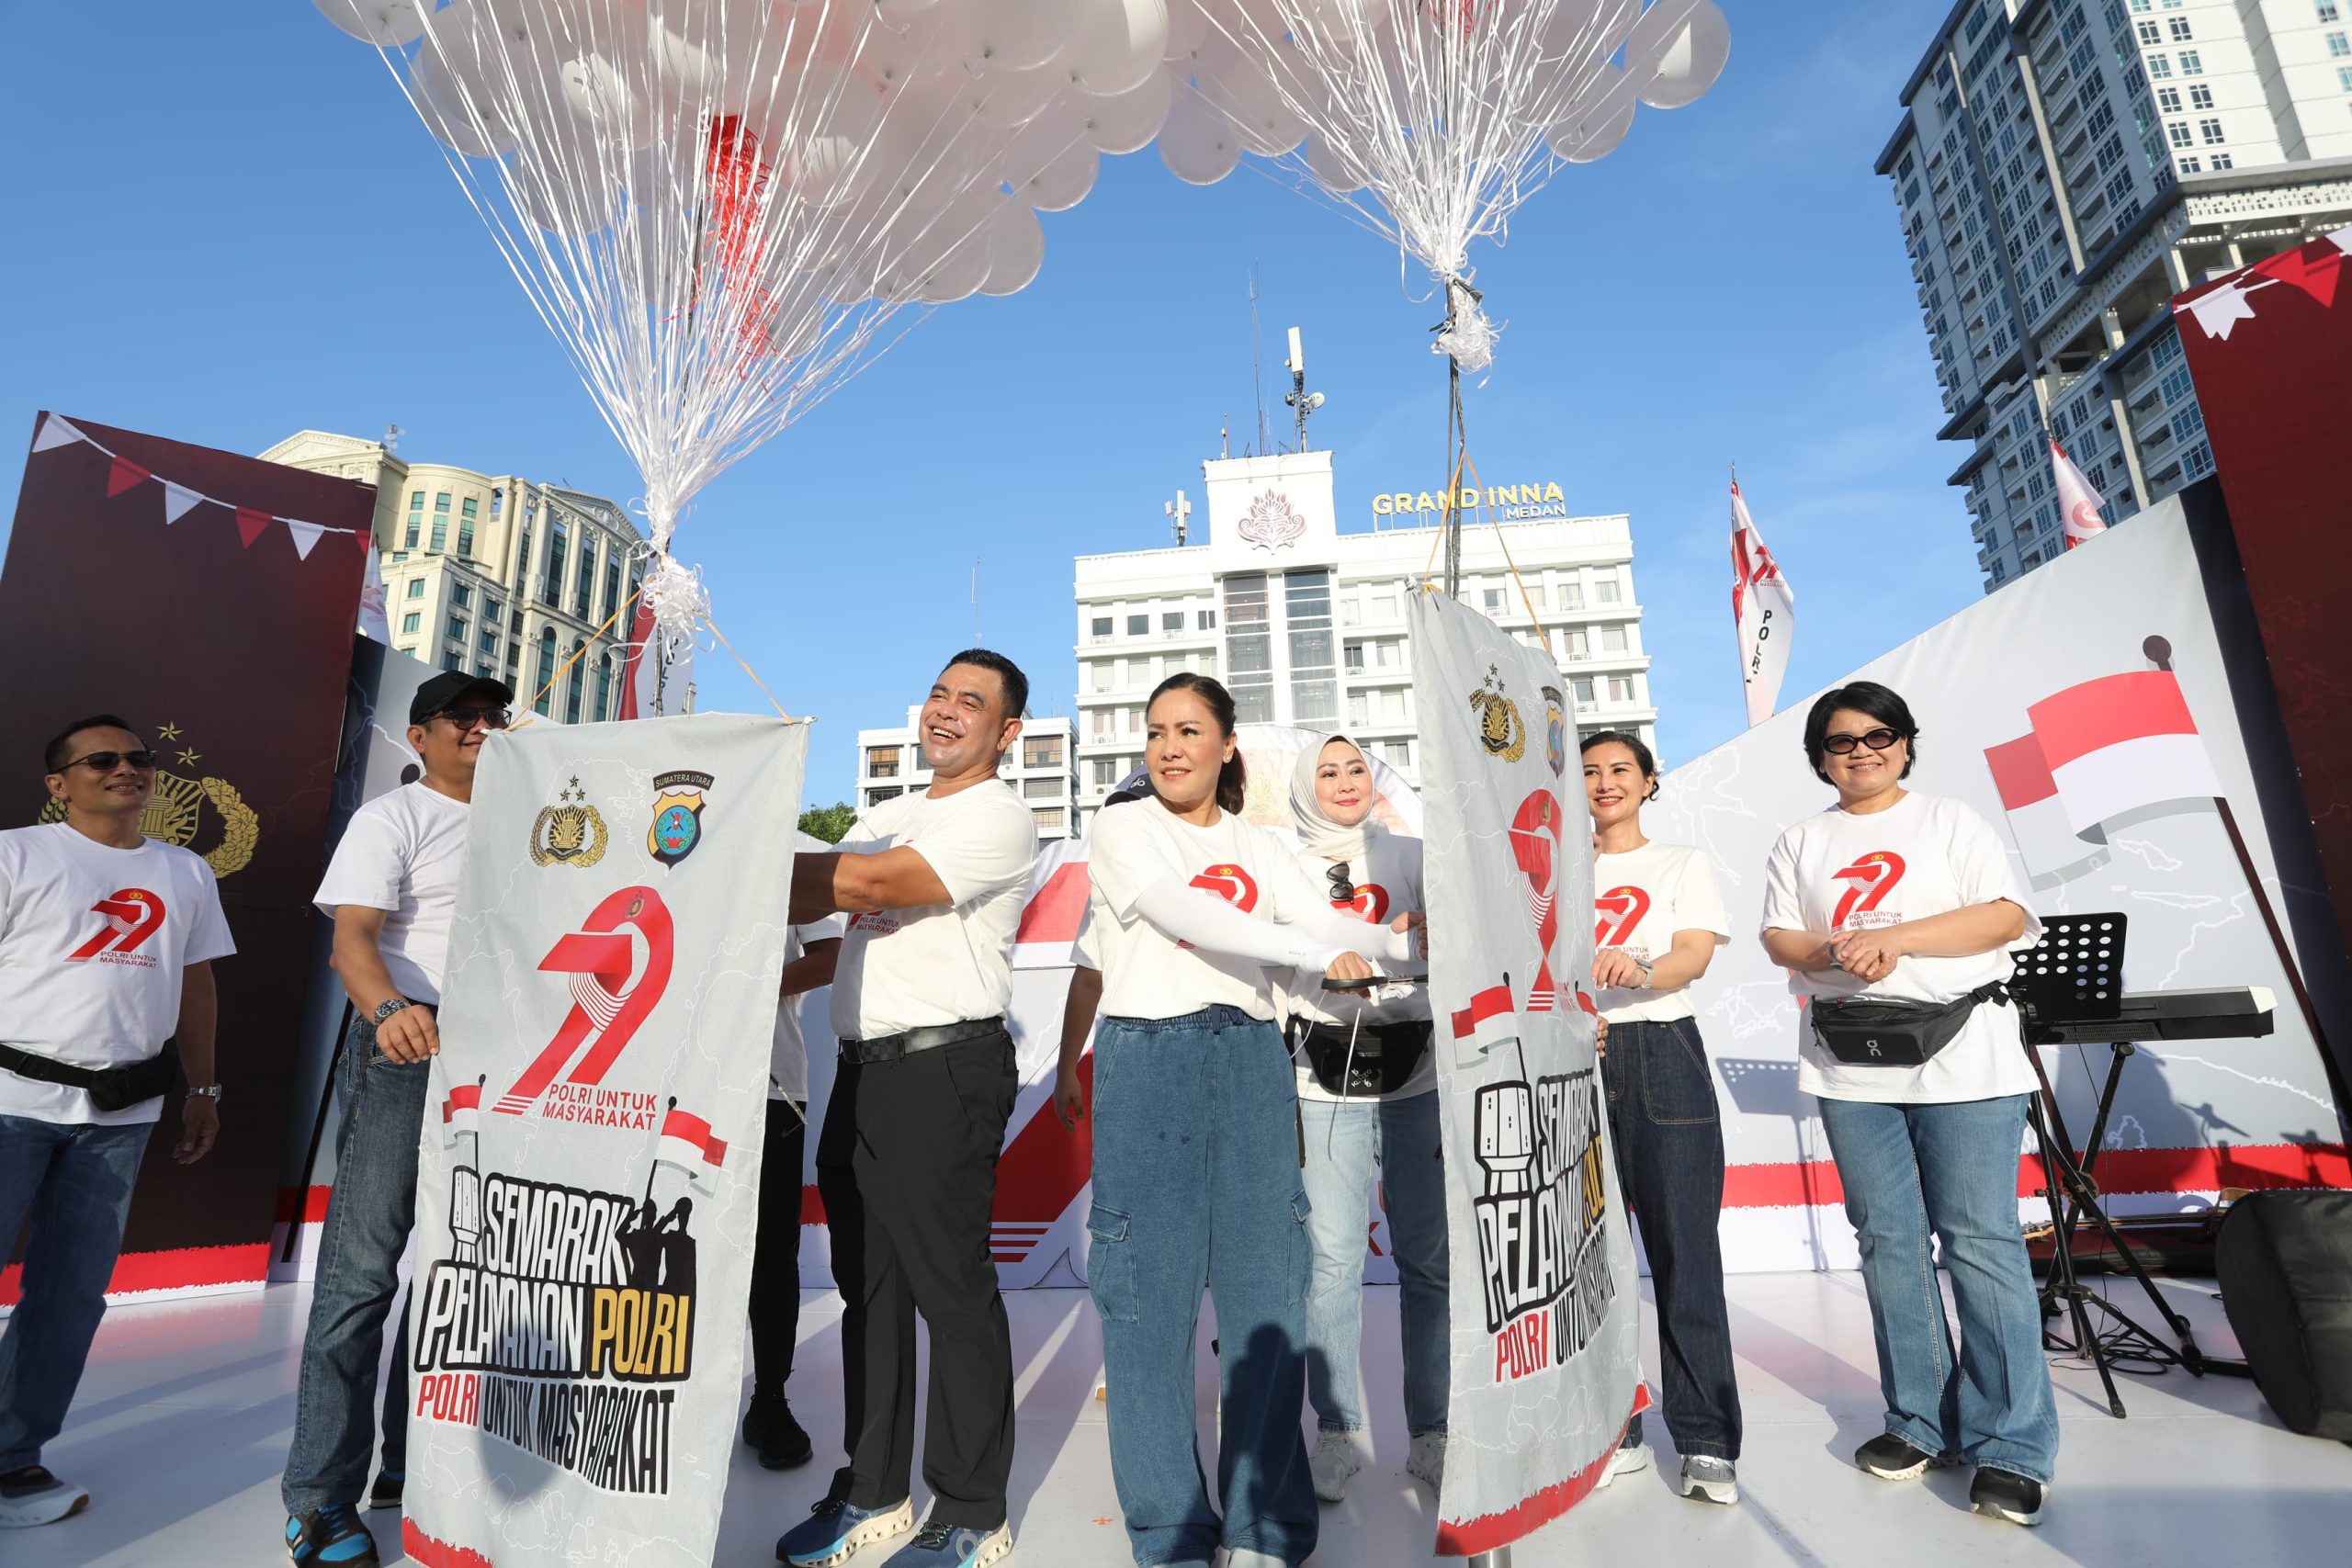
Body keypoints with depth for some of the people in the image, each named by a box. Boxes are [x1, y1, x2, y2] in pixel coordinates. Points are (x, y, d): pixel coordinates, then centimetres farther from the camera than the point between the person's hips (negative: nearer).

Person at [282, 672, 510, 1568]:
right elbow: (351, 938, -15)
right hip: (407, 1053, -6)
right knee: (363, 1269, -5)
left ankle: (412, 1466, 26)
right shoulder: (392, 819, -2)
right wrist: (389, 1009, -33)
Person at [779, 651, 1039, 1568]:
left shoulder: (999, 819, -8)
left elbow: (874, 883, -19)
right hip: (862, 1069, 8)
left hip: (943, 1070, -8)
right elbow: (810, 898, 11)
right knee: (868, 1288, 15)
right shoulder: (889, 816, 20)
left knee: (952, 1292, 0)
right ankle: (873, 1494, 31)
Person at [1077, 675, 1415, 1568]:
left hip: (1251, 1063, 4)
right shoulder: (1121, 830, 2)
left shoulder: (1259, 849, 15)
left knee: (1264, 1289, 5)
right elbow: (1185, 913, -14)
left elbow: (1328, 927, 4)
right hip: (1148, 1063, -3)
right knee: (1151, 1292, 1)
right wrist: (1317, 951, -20)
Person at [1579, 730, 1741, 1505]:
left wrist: (1637, 969, -28)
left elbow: (1696, 954, -6)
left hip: (1661, 1057, -1)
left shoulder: (1682, 863, 10)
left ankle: (1707, 1441, 10)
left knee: (1683, 1252, -2)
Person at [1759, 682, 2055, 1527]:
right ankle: (1920, 1421, 21)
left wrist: (1898, 936, -16)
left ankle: (2010, 1446, 9)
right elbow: (1780, 938, 6)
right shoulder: (1801, 842, 13)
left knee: (1982, 1244, -2)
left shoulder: (1952, 821, 7)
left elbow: (2008, 916, -4)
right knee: (1889, 1244, 8)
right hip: (1851, 1070, 3)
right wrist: (1841, 952, -14)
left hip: (1965, 1063, -2)